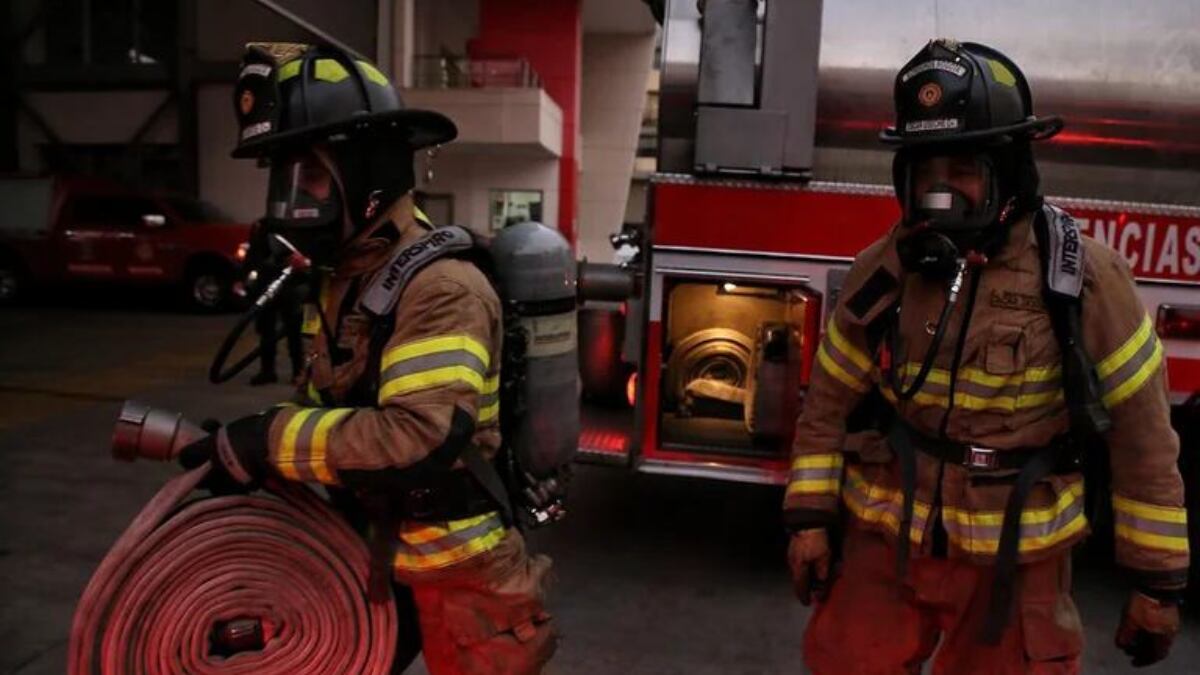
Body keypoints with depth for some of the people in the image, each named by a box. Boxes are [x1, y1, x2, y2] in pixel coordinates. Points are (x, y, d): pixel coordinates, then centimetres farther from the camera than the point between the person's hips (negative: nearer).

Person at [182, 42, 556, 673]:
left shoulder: (440, 287, -25)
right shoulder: (343, 277, 5)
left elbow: (418, 438, -35)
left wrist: (271, 439, -27)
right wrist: (242, 445, -3)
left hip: (462, 576, -8)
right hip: (377, 556, 8)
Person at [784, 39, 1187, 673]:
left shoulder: (1082, 277, -13)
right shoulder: (882, 269, -7)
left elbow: (1142, 436, -6)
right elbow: (829, 402, 2)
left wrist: (1157, 578, -2)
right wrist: (810, 516, -1)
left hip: (1014, 561, -1)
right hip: (886, 544, 2)